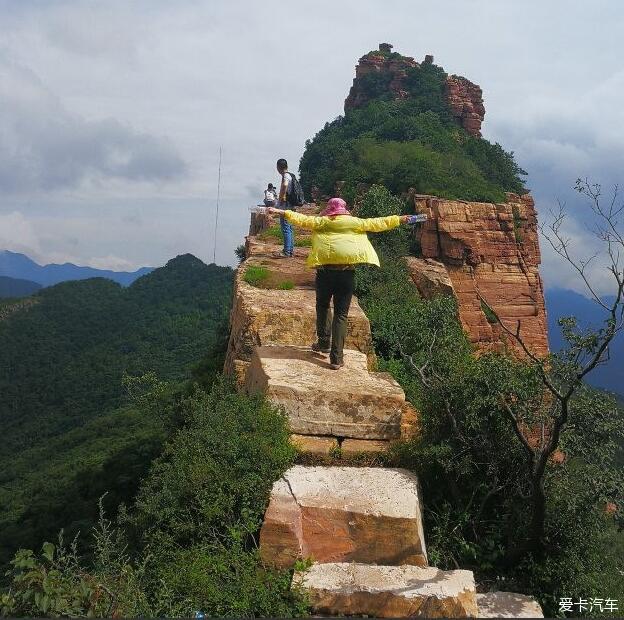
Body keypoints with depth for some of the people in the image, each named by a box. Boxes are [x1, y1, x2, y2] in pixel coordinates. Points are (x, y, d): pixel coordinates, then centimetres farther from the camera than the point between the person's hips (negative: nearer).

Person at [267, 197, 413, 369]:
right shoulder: (355, 223, 9)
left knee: (322, 307, 24)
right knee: (341, 314, 3)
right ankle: (336, 358, 0)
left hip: (324, 270, 0)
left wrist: (282, 212, 18)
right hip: (347, 272, 0)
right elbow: (376, 223, 15)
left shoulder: (320, 222, 9)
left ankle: (324, 343, 27)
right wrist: (399, 219, 25)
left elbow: (301, 219, 9)